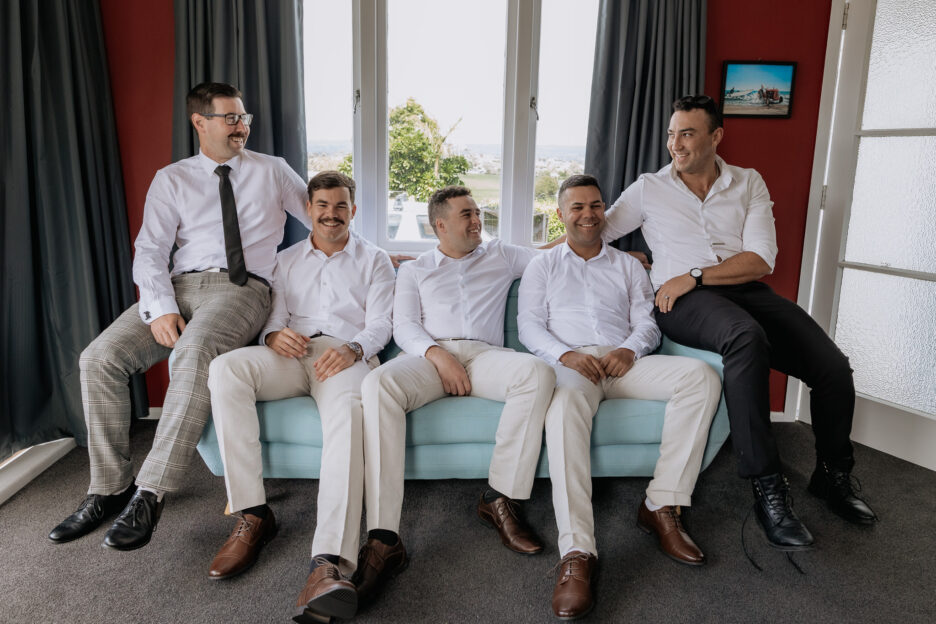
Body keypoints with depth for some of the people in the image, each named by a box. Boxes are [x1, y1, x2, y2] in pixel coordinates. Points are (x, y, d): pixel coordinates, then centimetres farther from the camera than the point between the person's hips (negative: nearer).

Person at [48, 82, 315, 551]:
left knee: (196, 350, -36)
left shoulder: (272, 171, 14)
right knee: (100, 358, -19)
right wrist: (160, 308, -13)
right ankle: (109, 489, -3)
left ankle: (149, 494, -30)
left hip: (242, 288, -3)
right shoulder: (171, 180, 15)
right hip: (181, 285, 3)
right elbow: (150, 251, 4)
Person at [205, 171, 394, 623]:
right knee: (225, 368, -30)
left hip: (347, 356, -3)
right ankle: (252, 514, -27)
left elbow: (380, 324, 7)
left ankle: (330, 562, -52)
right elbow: (273, 319, 17)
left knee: (348, 411, -39)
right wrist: (274, 335, -10)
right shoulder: (286, 261, 28)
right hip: (292, 355, 3)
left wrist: (352, 348, -17)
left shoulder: (374, 260, 20)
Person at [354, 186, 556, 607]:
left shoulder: (501, 257, 26)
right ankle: (384, 539, -39)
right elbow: (403, 327, 8)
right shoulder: (414, 270, 23)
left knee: (539, 373, -33)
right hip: (428, 354, -1)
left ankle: (500, 499, -24)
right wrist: (438, 354, -10)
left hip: (484, 354, 1)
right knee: (378, 384, -35)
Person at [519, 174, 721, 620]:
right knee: (565, 404, -40)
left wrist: (630, 349, -10)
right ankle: (577, 553, -46)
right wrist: (566, 354, -12)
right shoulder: (543, 265, 20)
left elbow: (647, 320, 13)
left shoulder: (628, 265, 26)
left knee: (701, 375, -25)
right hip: (569, 362, -3)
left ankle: (662, 506, -24)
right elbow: (529, 325, 8)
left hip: (623, 362, 3)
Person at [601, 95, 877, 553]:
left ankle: (833, 474, 14)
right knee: (746, 336, -38)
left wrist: (694, 276, -11)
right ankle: (767, 488, -29)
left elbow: (761, 260, 0)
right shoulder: (648, 189, 11)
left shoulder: (748, 183, 12)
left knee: (833, 366, -17)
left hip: (744, 290, 3)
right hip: (682, 303, -3)